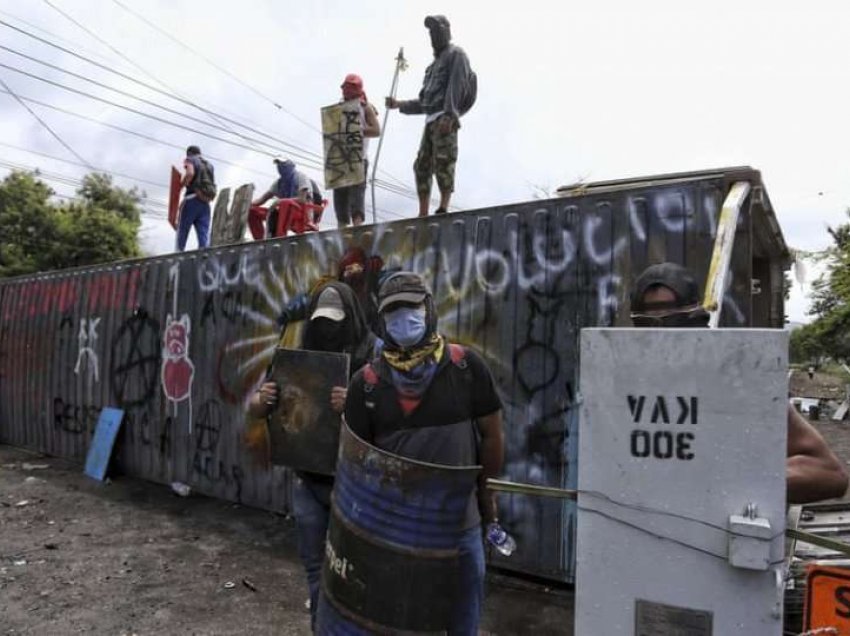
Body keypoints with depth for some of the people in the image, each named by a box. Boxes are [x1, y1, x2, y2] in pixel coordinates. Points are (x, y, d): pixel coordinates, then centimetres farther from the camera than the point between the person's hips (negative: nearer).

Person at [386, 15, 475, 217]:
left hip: (444, 119, -8)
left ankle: (443, 208, -20)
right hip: (430, 120, 8)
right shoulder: (435, 63, 31)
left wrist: (449, 114, -23)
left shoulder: (456, 54, 7)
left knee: (443, 164, -17)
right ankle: (423, 214, 2)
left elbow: (456, 86, -10)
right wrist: (399, 104, 26)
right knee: (422, 166, 2)